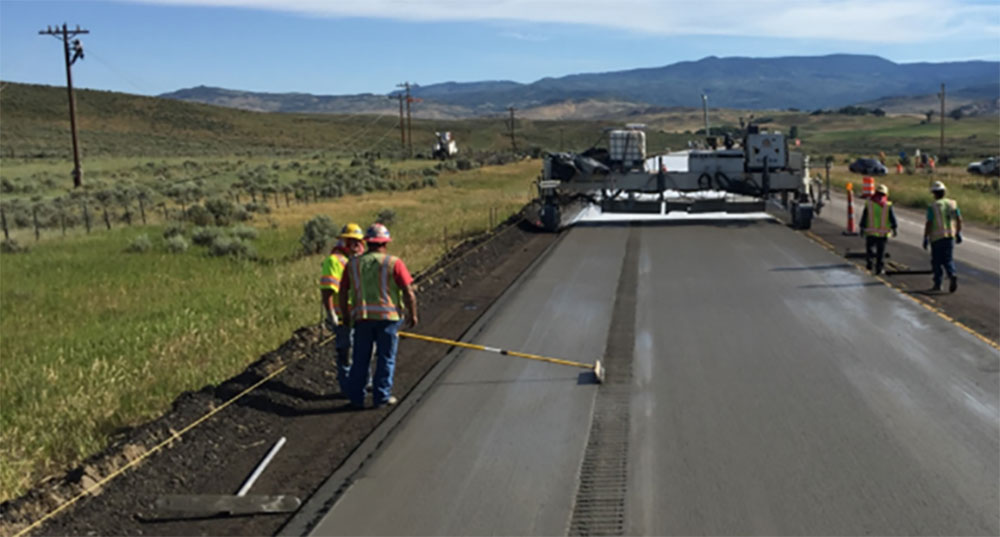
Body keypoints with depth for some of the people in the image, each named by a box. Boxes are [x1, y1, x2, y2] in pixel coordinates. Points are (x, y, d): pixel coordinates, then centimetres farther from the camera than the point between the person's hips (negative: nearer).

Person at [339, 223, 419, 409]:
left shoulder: (353, 264, 7)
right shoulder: (394, 263, -4)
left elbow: (343, 293, 9)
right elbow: (408, 292, -8)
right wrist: (413, 315, 3)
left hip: (362, 317, 3)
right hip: (388, 316, -3)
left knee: (360, 360, 11)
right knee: (386, 359, 7)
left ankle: (356, 398, 15)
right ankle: (381, 397, 10)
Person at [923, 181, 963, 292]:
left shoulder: (932, 206, -10)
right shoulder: (952, 204, 4)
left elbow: (929, 224, -13)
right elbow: (959, 220, 5)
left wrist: (925, 238, -8)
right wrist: (958, 233, 15)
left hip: (936, 237, -4)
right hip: (950, 236, 4)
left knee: (936, 261, 7)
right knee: (948, 260, 9)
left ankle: (937, 284, 11)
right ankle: (952, 276, -17)